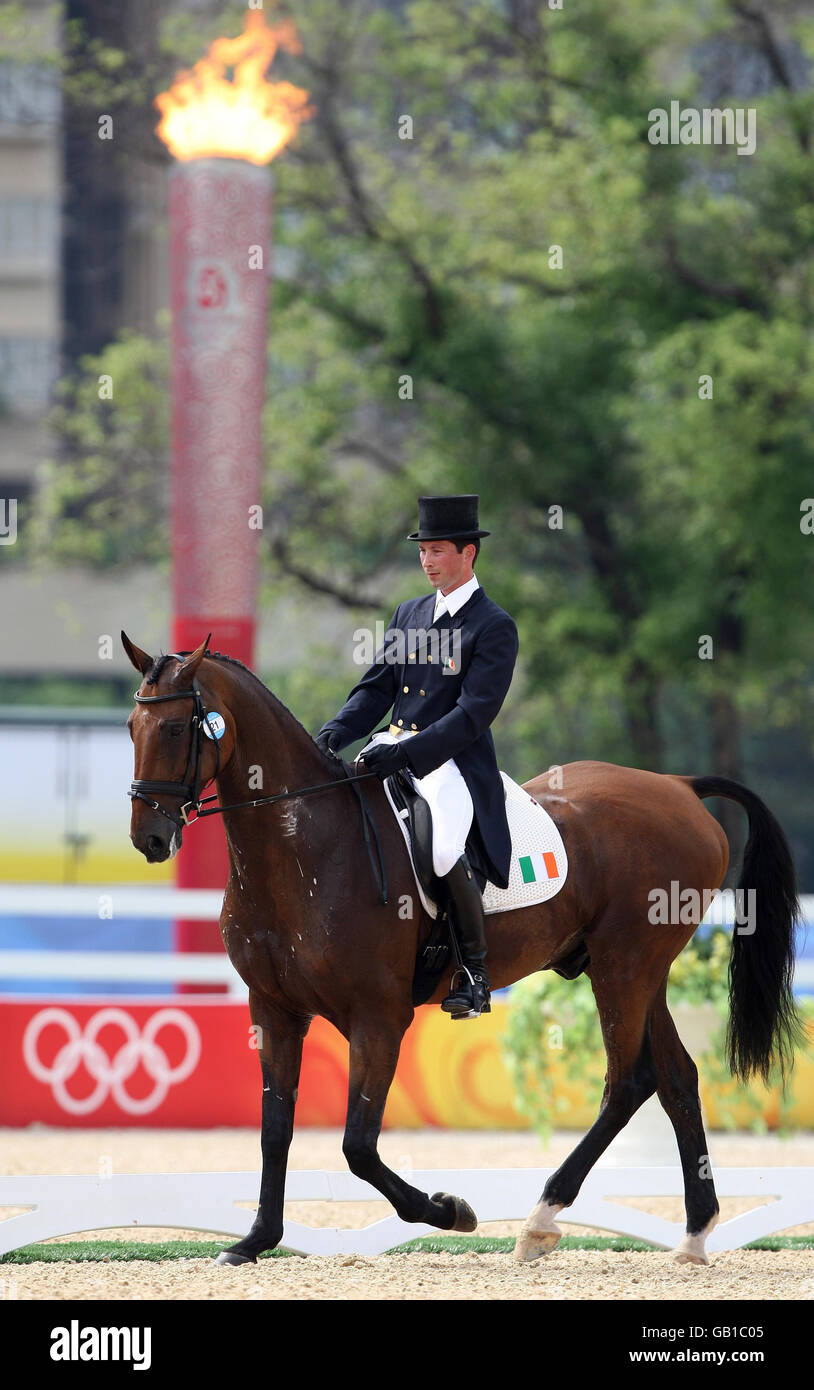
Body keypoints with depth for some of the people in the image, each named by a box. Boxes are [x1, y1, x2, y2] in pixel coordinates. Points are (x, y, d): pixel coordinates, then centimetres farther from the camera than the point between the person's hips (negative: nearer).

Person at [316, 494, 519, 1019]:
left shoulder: (494, 627, -6)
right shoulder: (410, 614, 18)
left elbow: (475, 711, -15)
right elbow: (378, 686, 16)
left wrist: (409, 752, -26)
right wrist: (336, 732, -4)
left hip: (454, 764, -8)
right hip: (394, 753, 8)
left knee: (444, 852, -32)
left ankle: (475, 971, -12)